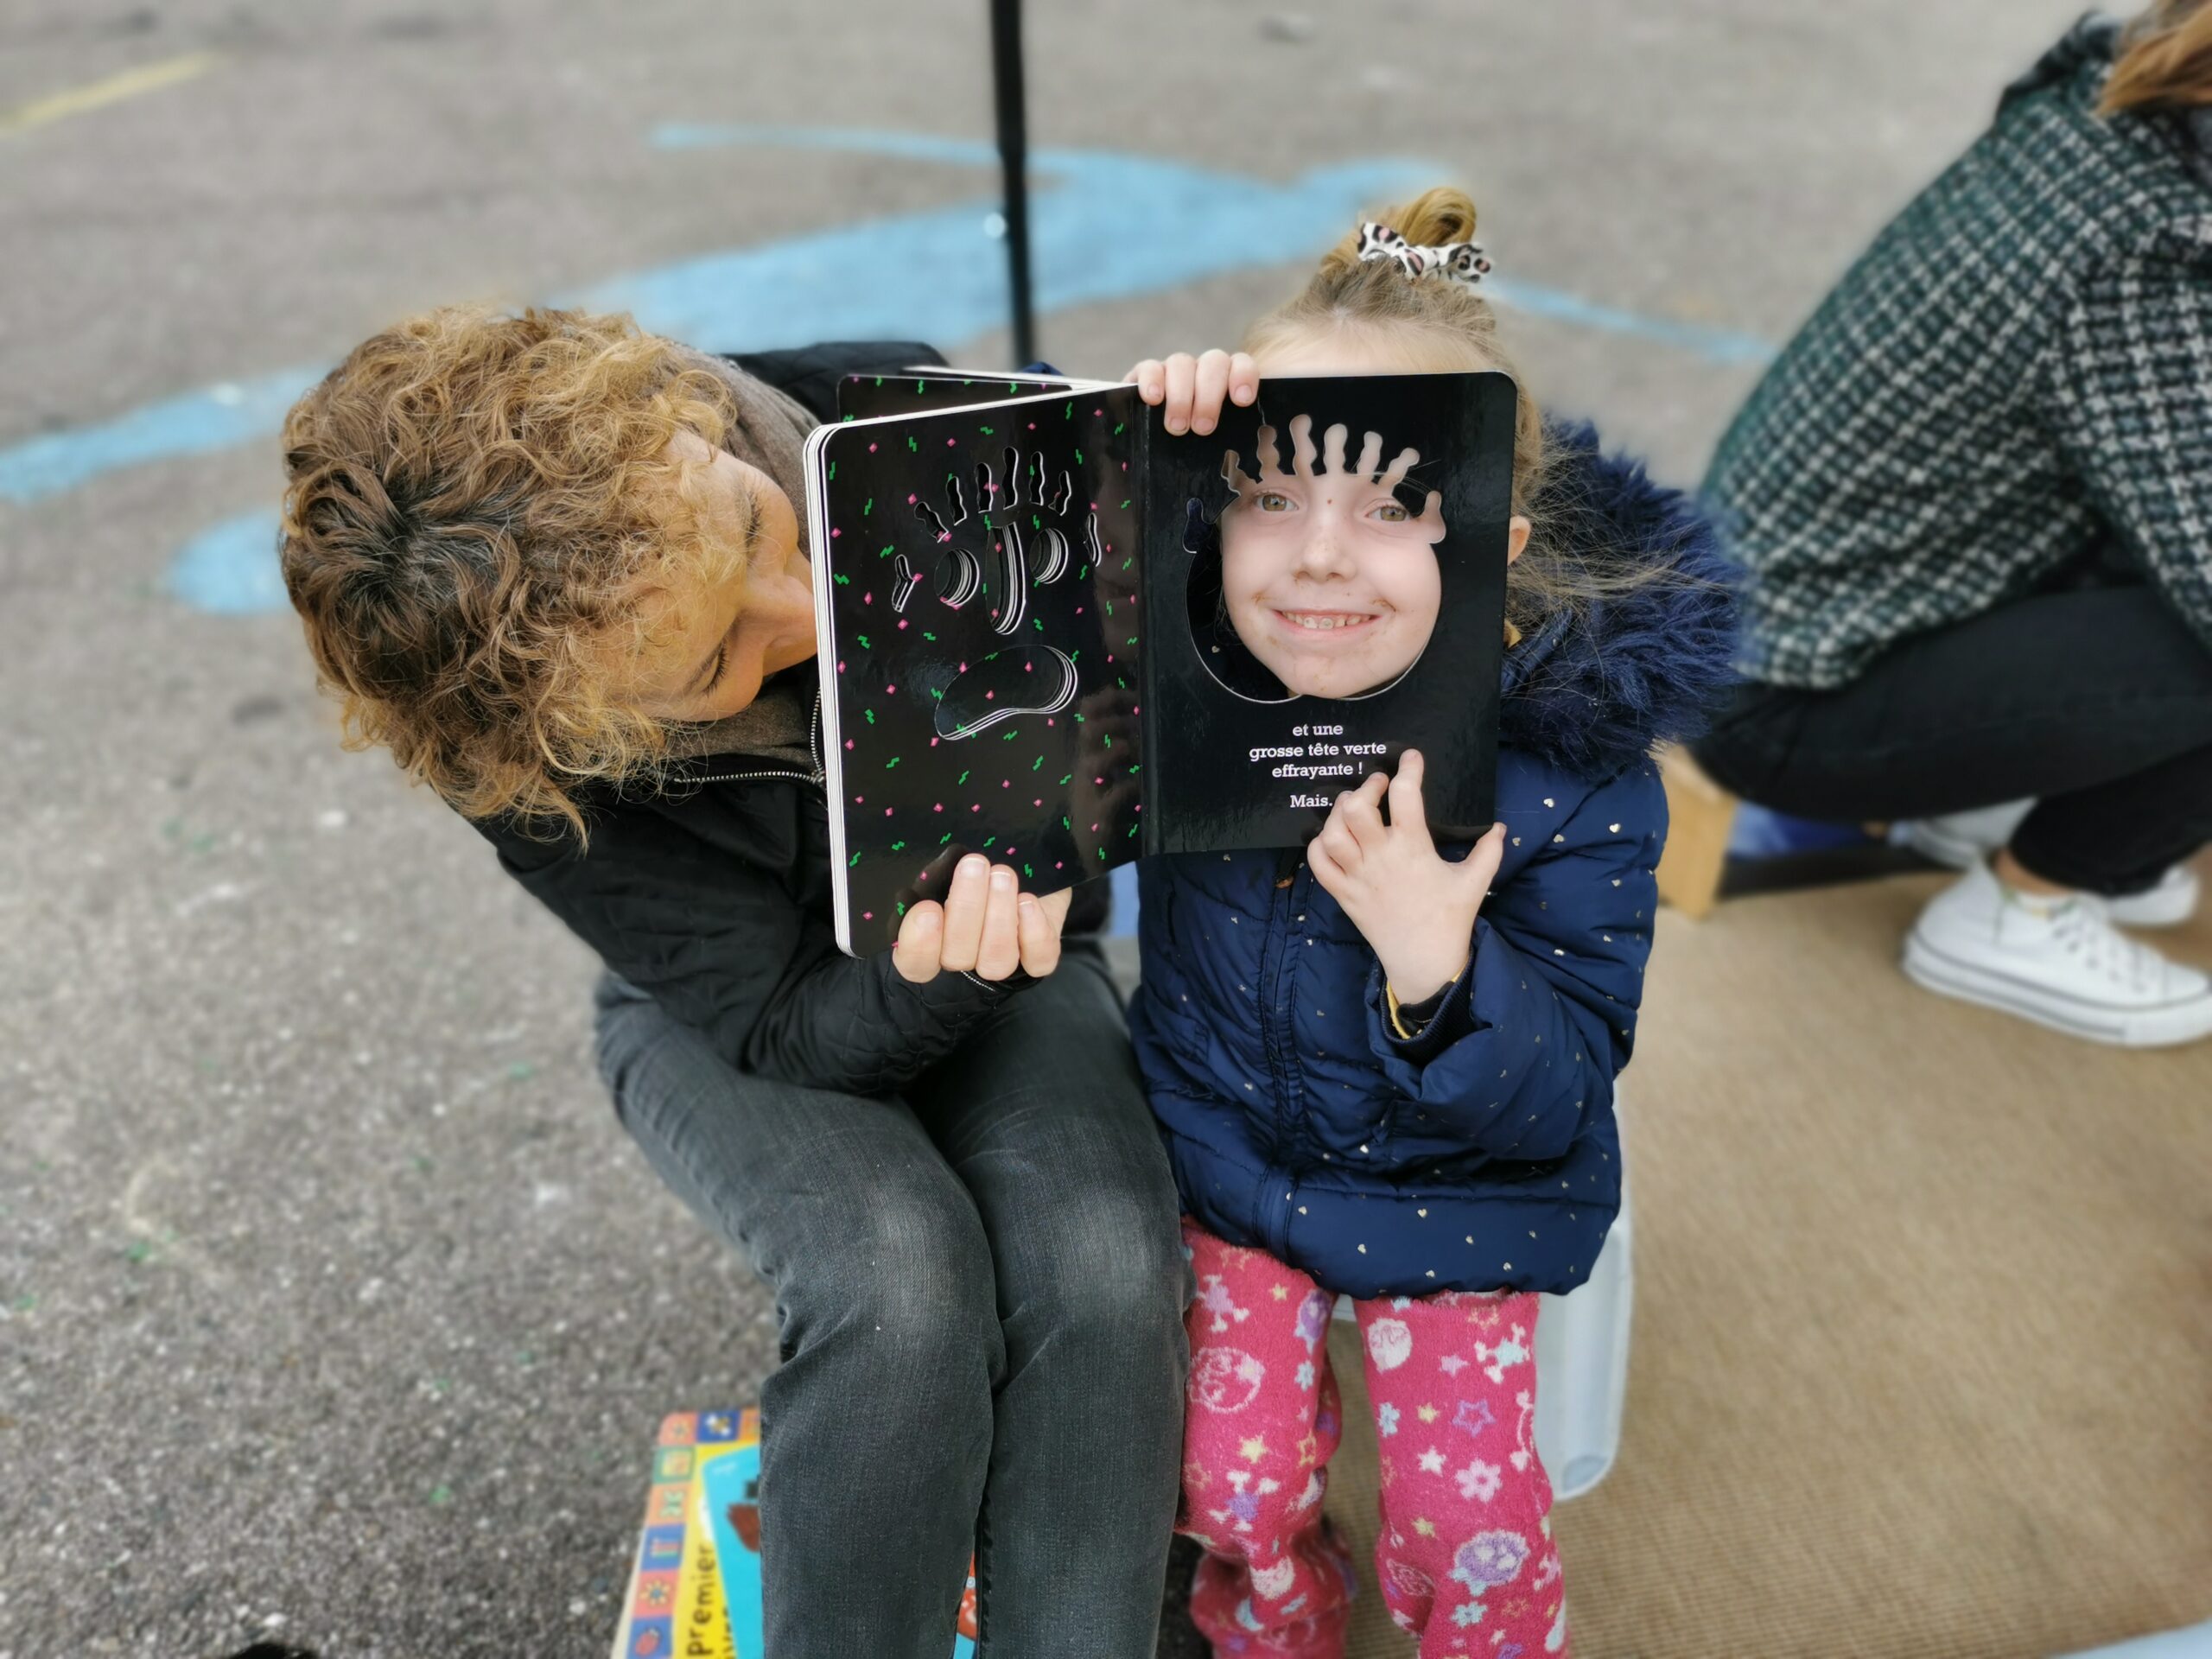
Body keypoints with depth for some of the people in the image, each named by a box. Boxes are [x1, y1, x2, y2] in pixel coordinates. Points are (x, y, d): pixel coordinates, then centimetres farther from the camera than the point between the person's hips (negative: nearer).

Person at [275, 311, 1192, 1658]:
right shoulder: (534, 770, -27)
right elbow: (793, 1030, -21)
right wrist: (936, 980, -43)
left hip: (1011, 949, 2)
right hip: (737, 1012, -2)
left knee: (1103, 1262, -25)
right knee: (895, 1277, -30)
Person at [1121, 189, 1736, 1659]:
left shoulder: (1579, 766, -25)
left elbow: (1559, 1096, -20)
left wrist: (1436, 964, -41)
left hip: (1455, 1183, -1)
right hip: (1230, 1139, 2)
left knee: (1466, 1514, -2)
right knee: (1238, 1481, -2)